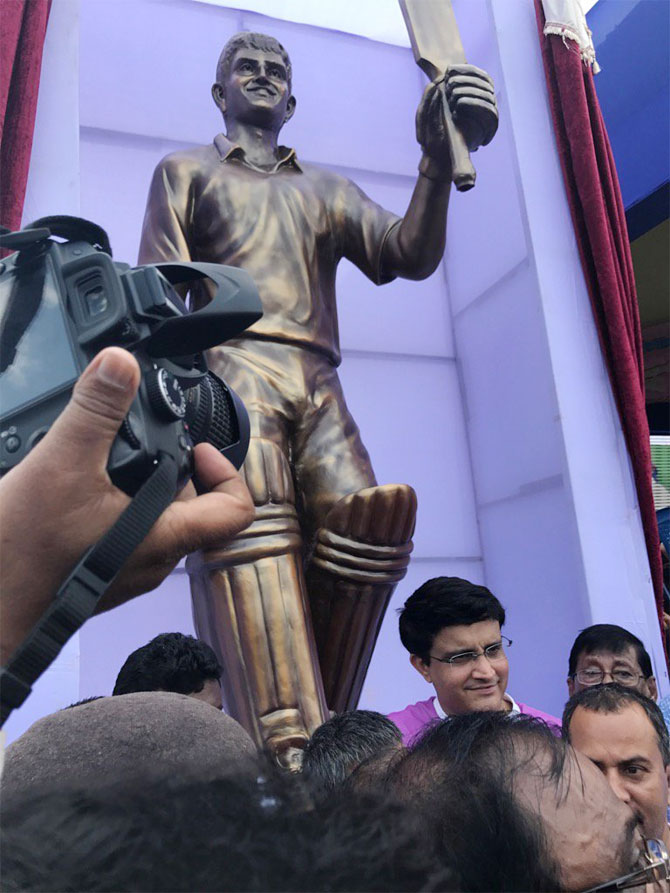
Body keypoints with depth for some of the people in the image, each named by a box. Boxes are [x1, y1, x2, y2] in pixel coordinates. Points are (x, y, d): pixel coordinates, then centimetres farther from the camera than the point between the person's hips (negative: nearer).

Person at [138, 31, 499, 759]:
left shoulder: (328, 190, 32)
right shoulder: (185, 171, 26)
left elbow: (411, 256, 15)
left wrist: (437, 163, -4)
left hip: (321, 392, 3)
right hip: (232, 372, -2)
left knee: (363, 518, -25)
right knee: (248, 517, -31)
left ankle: (321, 733, -17)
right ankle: (287, 752, -40)